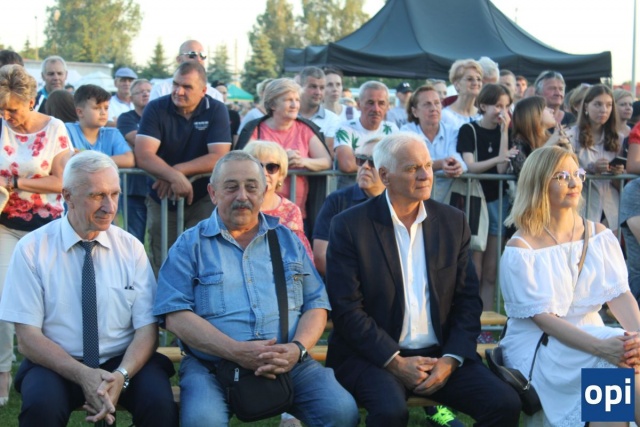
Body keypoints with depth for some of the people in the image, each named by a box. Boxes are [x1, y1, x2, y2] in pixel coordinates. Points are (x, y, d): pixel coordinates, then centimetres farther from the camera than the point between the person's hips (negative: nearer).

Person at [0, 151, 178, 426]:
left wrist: (121, 376, -21)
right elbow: (28, 336, -7)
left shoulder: (131, 248, 1)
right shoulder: (32, 249, -4)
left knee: (159, 402, -29)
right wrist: (82, 375, -22)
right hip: (57, 365, 0)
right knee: (42, 404, -32)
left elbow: (147, 327, -1)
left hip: (123, 361, 1)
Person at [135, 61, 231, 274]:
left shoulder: (216, 110, -7)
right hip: (161, 200, 1)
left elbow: (219, 157, -17)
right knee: (162, 265, 8)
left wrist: (178, 170, -22)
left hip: (202, 199, -1)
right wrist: (174, 177, -34)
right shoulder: (156, 109, -8)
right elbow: (143, 155, -19)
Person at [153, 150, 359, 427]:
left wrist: (297, 348, -10)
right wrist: (237, 351, -17)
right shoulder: (190, 246, 6)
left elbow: (316, 305, 12)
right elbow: (177, 316, -5)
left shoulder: (288, 241, 16)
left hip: (289, 364, 3)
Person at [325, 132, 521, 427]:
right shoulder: (350, 226, -5)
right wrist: (395, 362, -15)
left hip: (440, 354, 4)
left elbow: (468, 300, 7)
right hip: (375, 356, -4)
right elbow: (346, 309, -9)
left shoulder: (453, 222, 7)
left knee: (505, 403, -15)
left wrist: (451, 359, -7)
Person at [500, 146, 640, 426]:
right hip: (537, 346, -5)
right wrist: (601, 347, -31)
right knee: (614, 362, -29)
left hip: (589, 335, 5)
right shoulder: (520, 248, -10)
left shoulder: (599, 236, 7)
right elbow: (542, 317, -17)